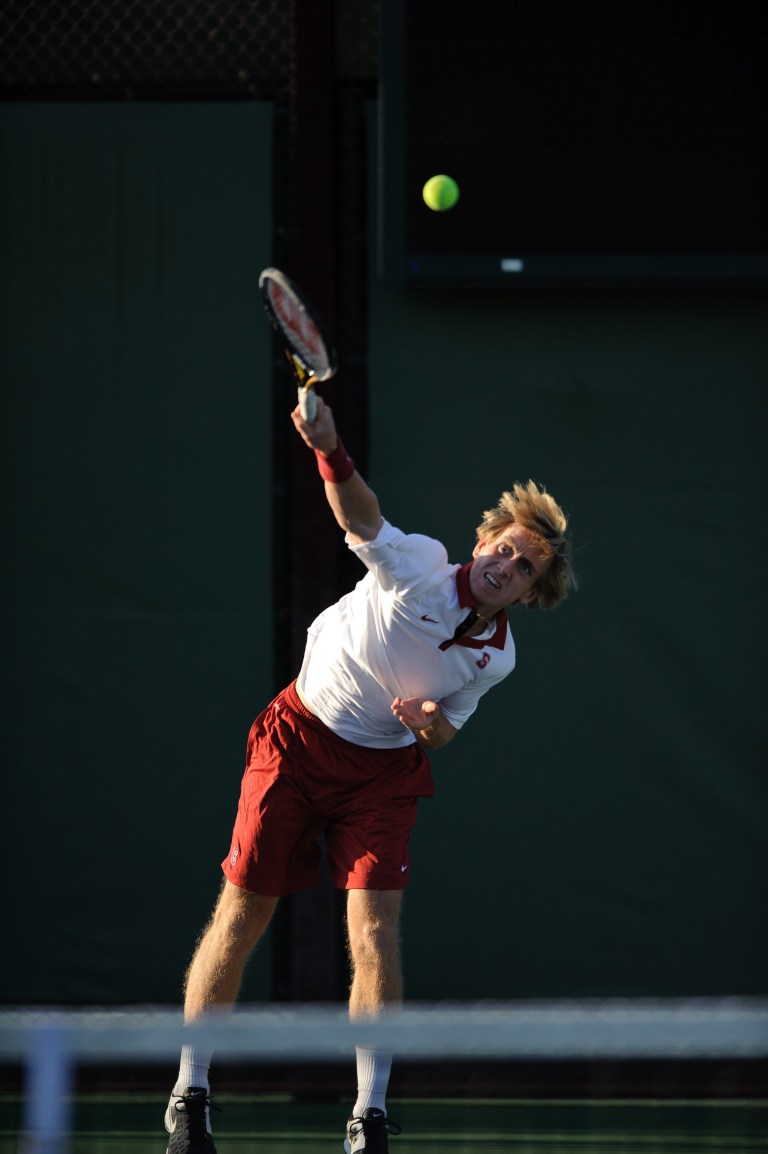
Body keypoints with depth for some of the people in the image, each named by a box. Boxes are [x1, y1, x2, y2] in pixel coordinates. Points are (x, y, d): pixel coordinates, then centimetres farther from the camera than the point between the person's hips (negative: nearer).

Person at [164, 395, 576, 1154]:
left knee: (376, 935, -12)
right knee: (240, 919, 0)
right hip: (297, 741, -2)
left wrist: (431, 722, -16)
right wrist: (331, 452, -57)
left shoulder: (496, 659, -4)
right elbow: (360, 516, -36)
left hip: (382, 771, 3)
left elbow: (444, 735, 10)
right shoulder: (419, 566, -16)